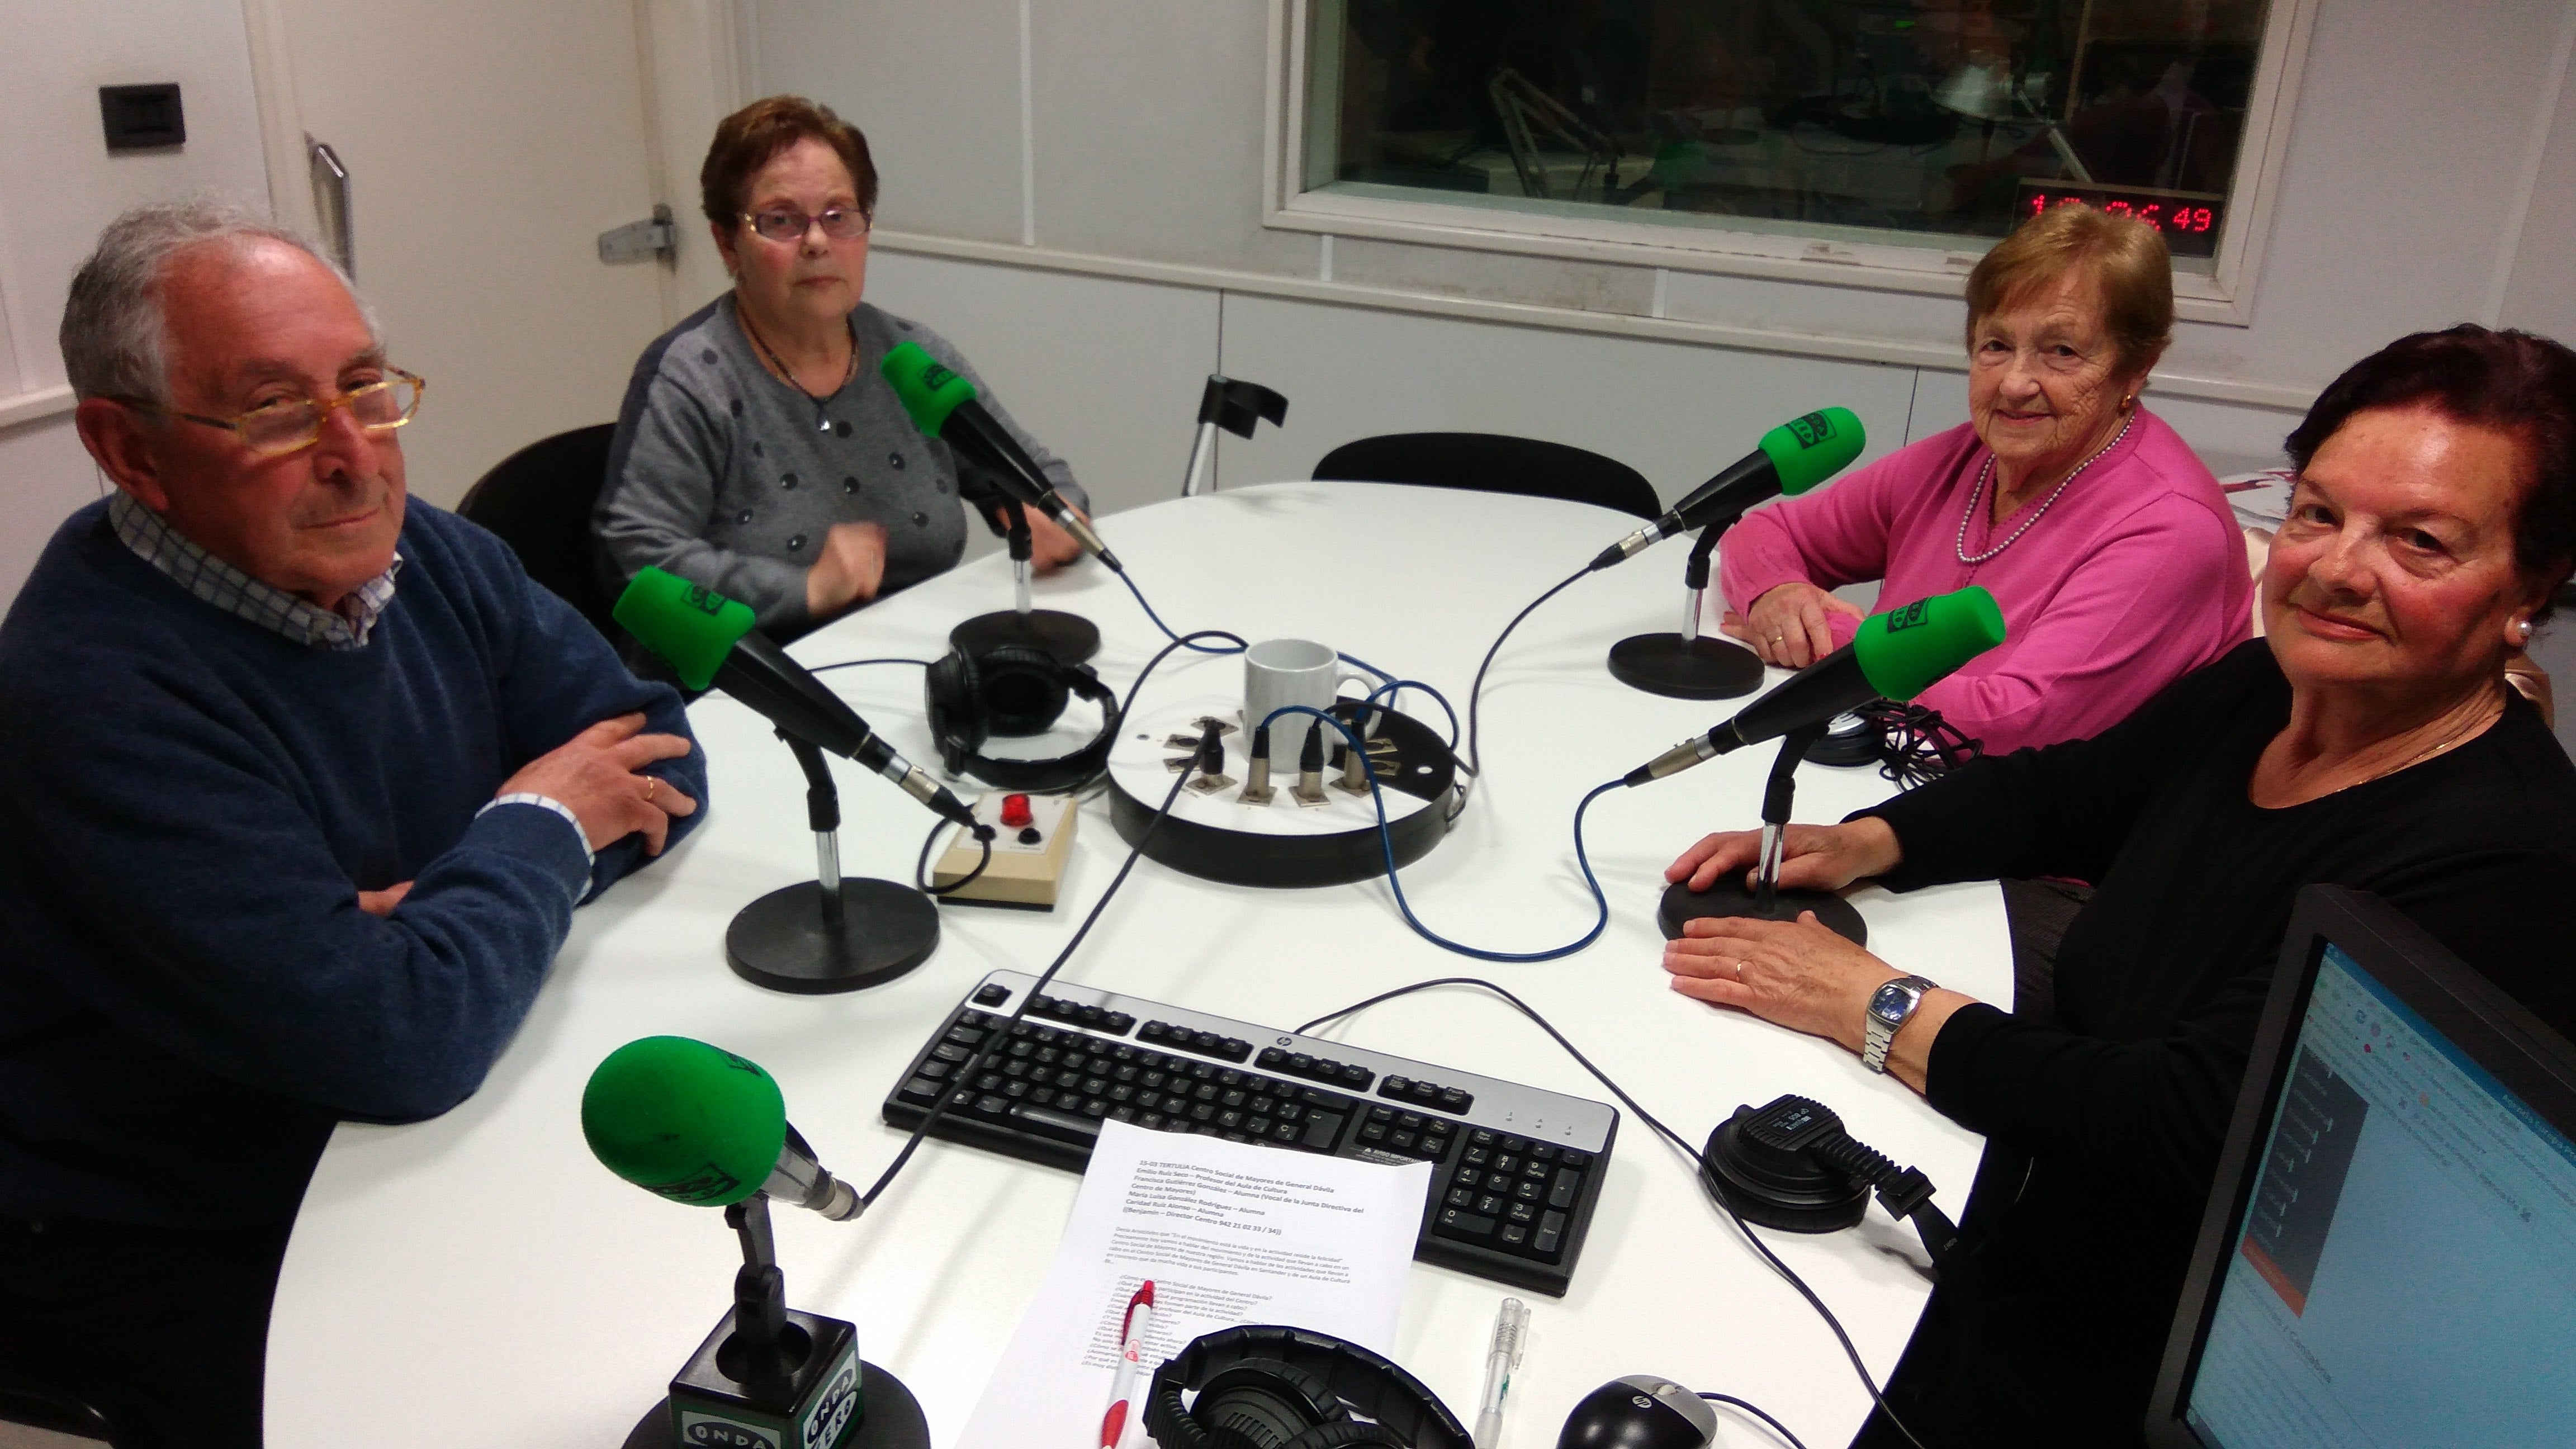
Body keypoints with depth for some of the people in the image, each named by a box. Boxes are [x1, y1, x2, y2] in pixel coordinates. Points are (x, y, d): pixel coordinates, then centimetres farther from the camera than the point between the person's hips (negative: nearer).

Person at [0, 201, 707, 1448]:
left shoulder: (426, 555, -4)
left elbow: (655, 755, 0)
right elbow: (401, 1042, -32)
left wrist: (482, 895, -18)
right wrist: (536, 828, -15)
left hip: (418, 1145, 6)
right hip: (183, 1262, -6)